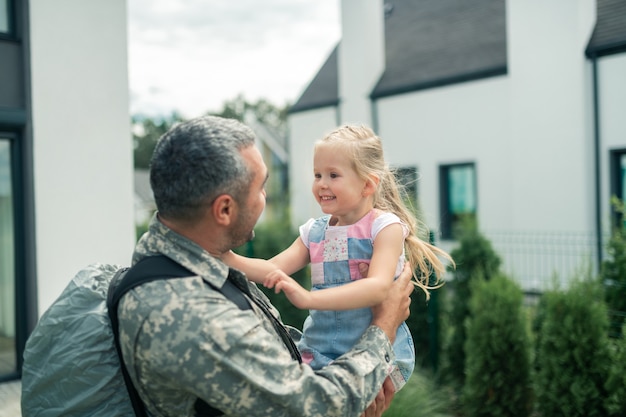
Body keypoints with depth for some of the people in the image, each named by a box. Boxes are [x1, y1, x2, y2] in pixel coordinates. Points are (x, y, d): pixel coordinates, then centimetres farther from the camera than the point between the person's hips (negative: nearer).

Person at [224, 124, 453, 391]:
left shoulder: (385, 226, -8)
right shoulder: (314, 231, 9)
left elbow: (379, 287, -23)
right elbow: (272, 269, 2)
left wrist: (308, 298, -33)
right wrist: (228, 258, -16)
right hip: (319, 351, 5)